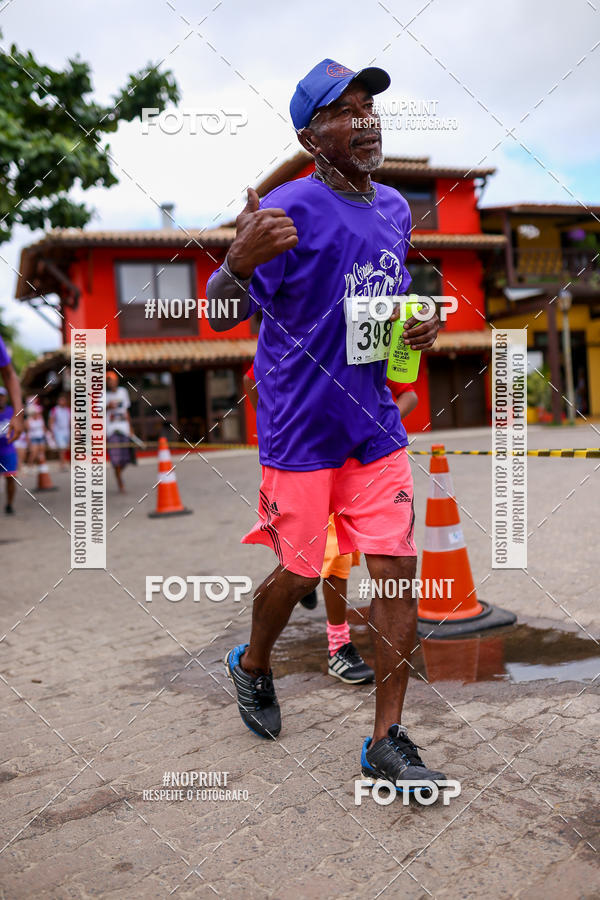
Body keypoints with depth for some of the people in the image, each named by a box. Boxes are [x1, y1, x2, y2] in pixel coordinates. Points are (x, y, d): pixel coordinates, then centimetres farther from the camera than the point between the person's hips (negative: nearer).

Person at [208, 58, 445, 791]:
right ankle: (252, 667, 40)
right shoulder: (289, 210, -12)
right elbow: (222, 317, -15)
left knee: (397, 568, 0)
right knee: (298, 573, 7)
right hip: (299, 429, -5)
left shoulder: (394, 208, 10)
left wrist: (421, 326, 2)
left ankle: (386, 742, 14)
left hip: (374, 424, 6)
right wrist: (239, 260, -37)